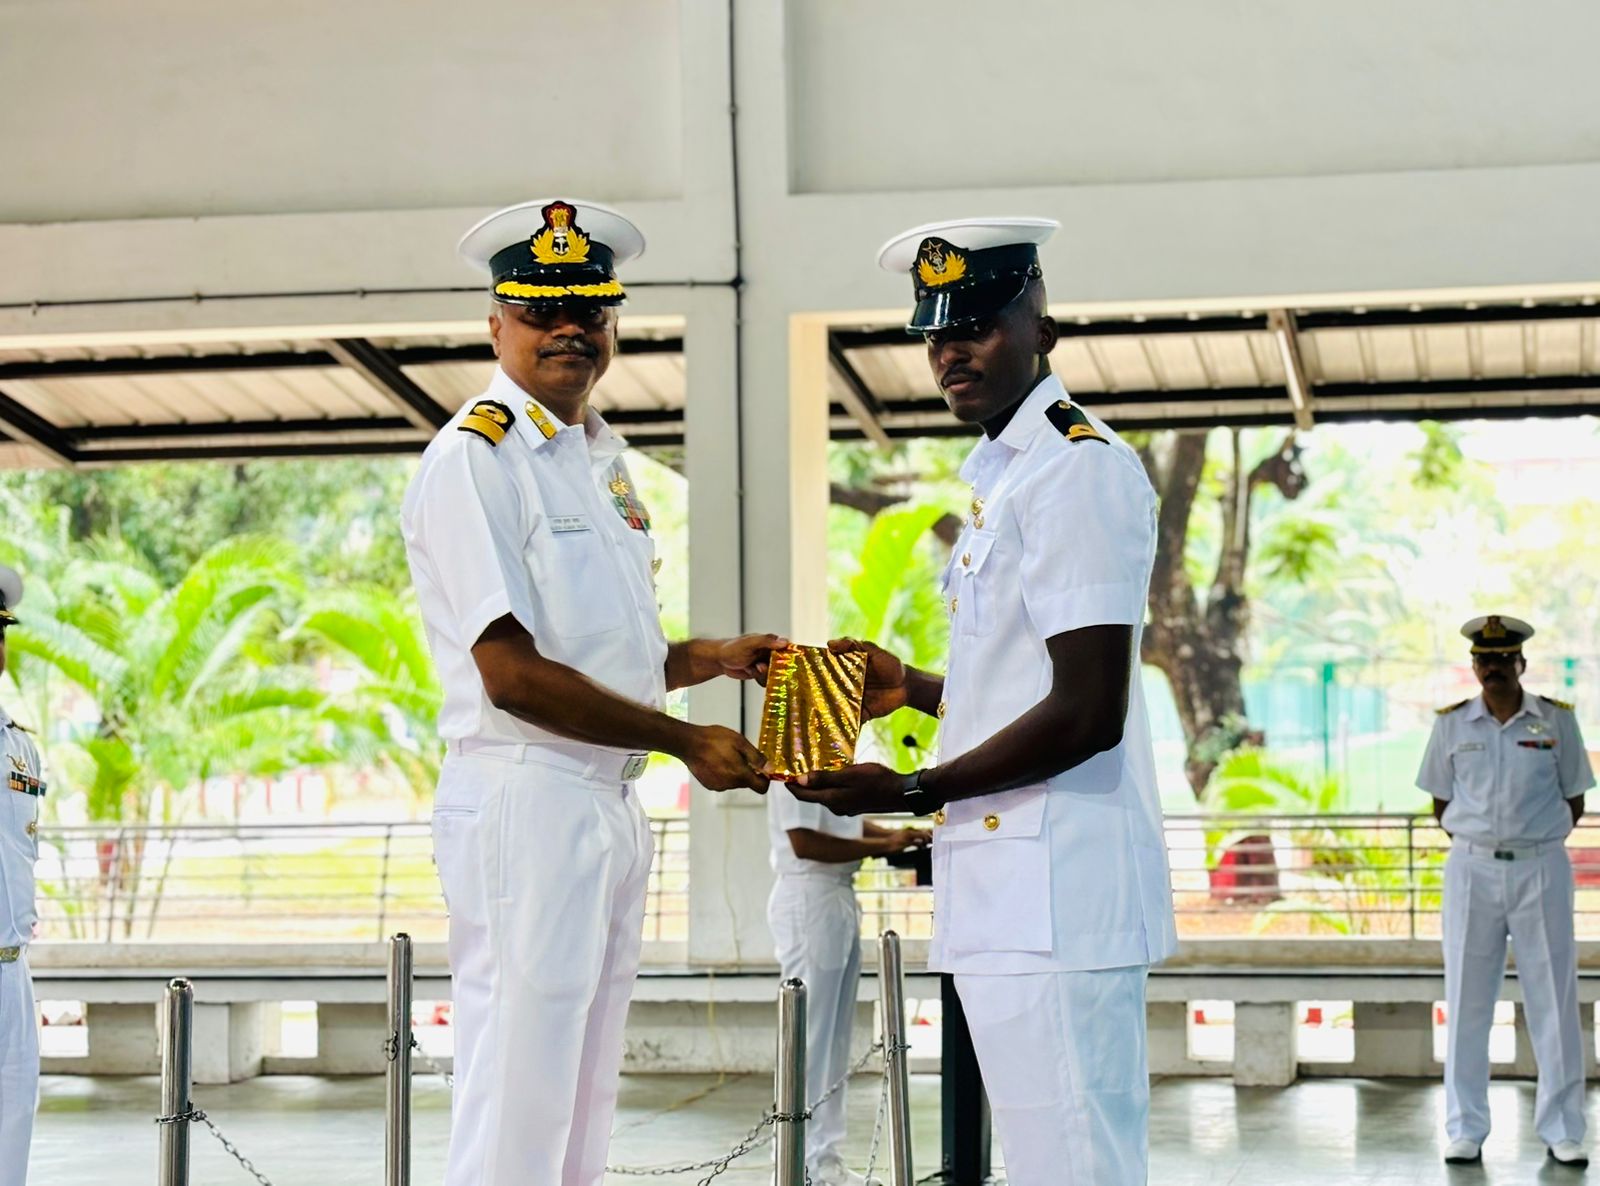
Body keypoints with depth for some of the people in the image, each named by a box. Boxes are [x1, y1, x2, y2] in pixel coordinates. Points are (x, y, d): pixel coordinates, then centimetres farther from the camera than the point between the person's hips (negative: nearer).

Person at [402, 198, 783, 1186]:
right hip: (524, 799, -9)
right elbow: (512, 675, -17)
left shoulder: (604, 458, 18)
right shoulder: (475, 459, -10)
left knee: (582, 1106, 13)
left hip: (615, 802, 9)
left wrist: (712, 657, 7)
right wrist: (686, 739, -14)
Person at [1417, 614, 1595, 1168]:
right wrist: (1477, 841, 3)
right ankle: (1465, 1130, 9)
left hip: (1541, 870, -1)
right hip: (1471, 871, 1)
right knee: (1466, 1002, 3)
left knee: (1555, 1000, 1)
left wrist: (1535, 843, 2)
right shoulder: (1451, 724, 4)